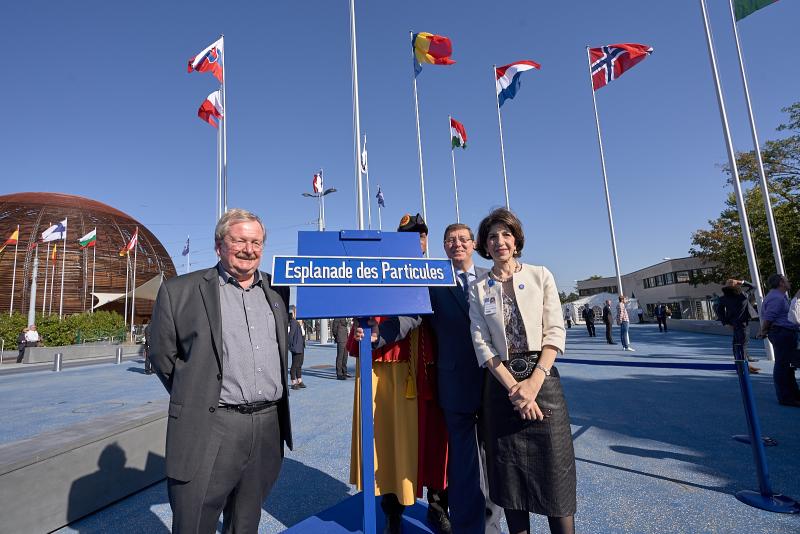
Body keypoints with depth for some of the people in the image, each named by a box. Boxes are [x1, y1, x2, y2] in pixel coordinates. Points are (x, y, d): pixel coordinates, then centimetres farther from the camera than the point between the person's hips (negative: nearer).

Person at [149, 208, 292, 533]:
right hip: (211, 429, -4)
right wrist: (194, 400, 4)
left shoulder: (275, 292, 8)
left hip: (269, 428, 4)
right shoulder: (180, 291, -4)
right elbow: (161, 354, 2)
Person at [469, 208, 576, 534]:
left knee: (554, 470, 3)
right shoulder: (478, 288, 4)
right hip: (501, 384, 1)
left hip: (543, 378, 0)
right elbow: (481, 343, -2)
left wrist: (534, 381, -13)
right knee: (510, 474, 10)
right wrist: (513, 387, -11)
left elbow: (555, 331, -2)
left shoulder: (540, 276, 3)